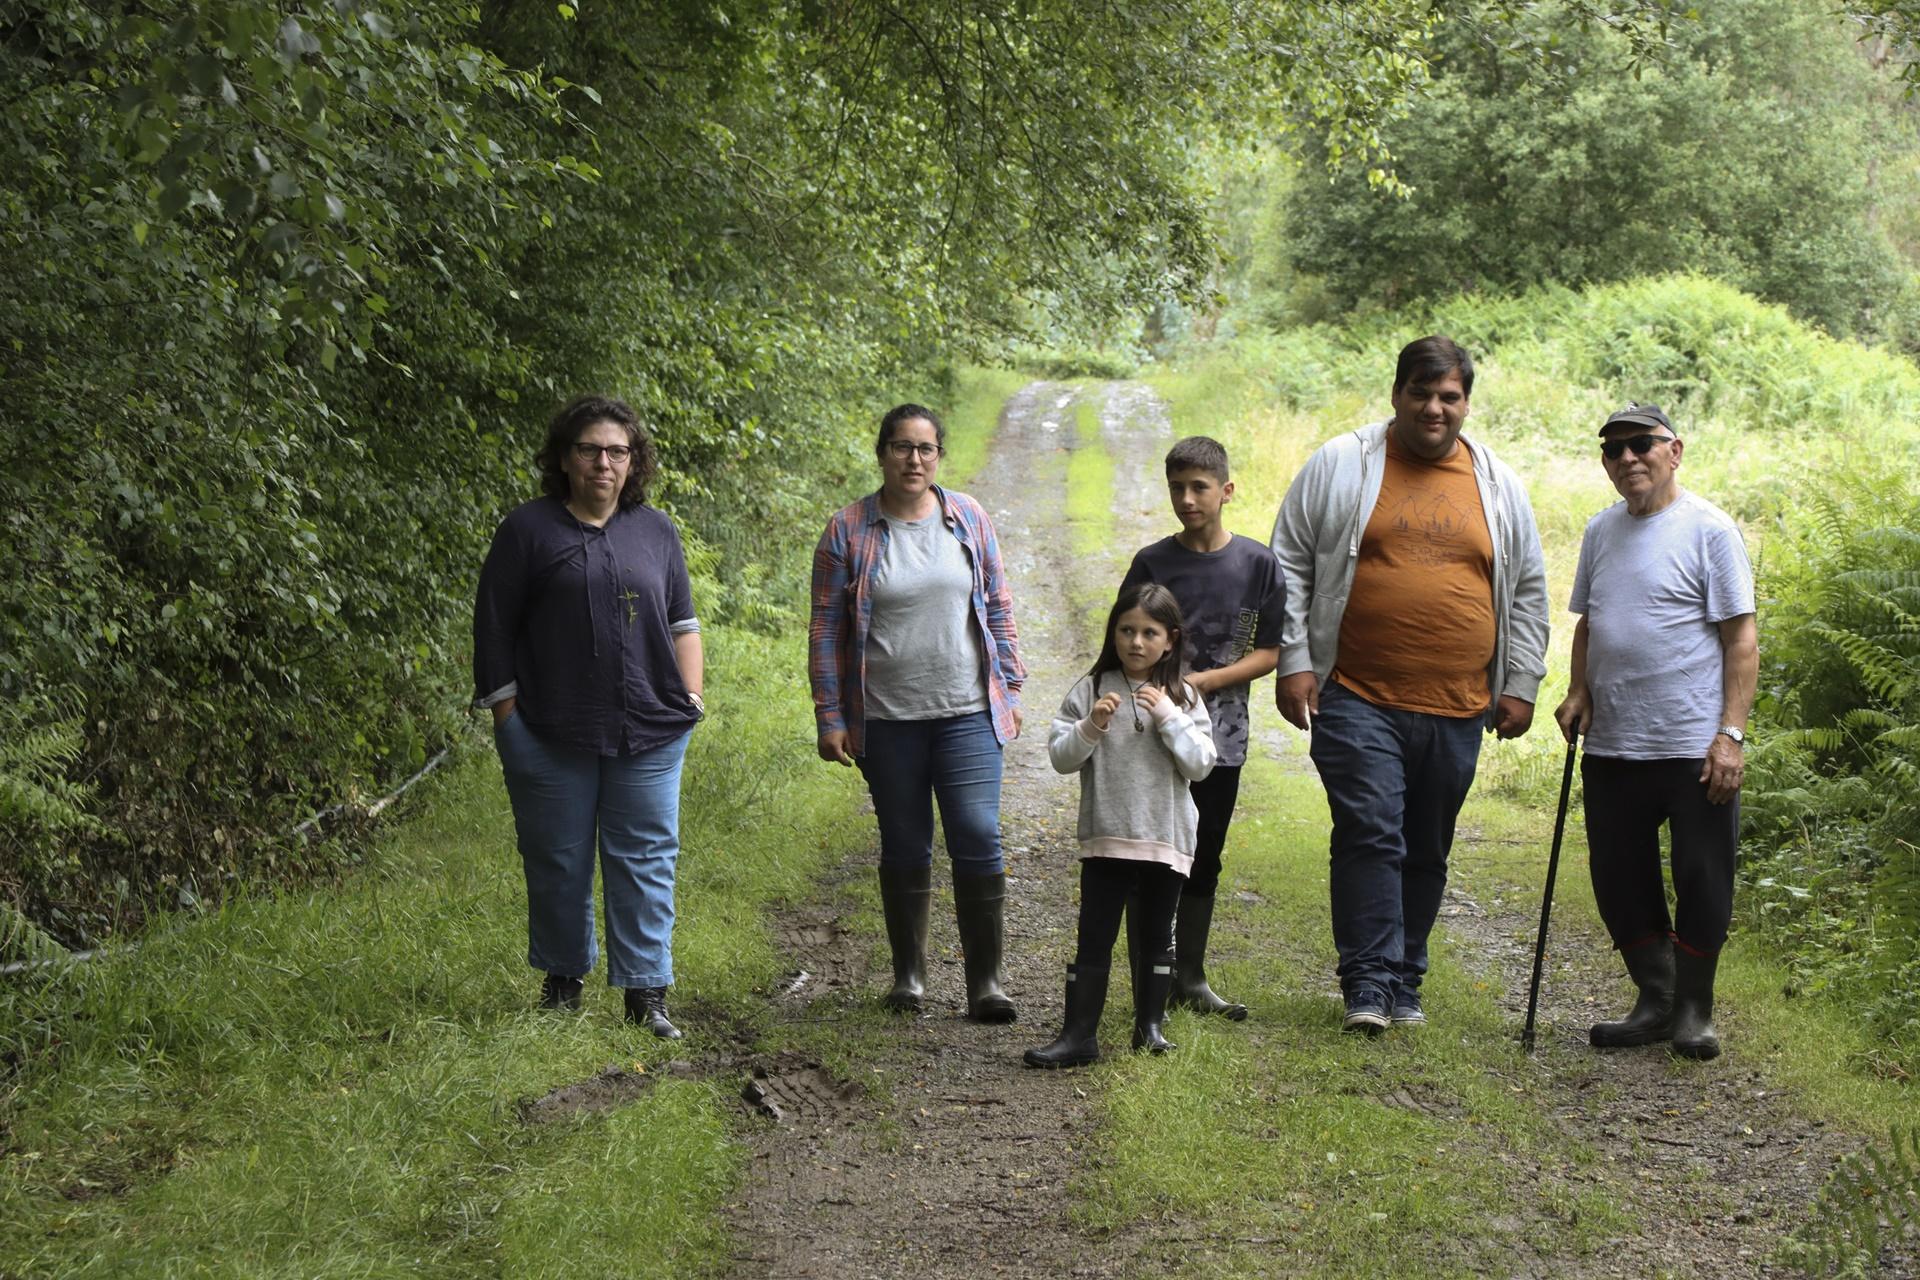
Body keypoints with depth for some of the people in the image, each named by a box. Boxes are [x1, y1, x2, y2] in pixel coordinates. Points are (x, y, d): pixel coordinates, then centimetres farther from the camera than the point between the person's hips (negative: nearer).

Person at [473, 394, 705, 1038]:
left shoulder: (655, 531, 11)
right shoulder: (528, 530, 0)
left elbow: (682, 623, 16)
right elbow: (494, 628, 0)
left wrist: (691, 700, 7)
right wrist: (507, 714, -4)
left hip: (648, 737, 2)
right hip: (552, 736, -2)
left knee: (645, 860, 2)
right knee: (557, 862, 7)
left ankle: (647, 993, 8)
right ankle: (562, 980, 23)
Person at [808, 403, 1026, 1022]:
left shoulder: (967, 518, 4)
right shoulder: (848, 531, -1)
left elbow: (997, 608, 11)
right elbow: (826, 630, 1)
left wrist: (1009, 690, 8)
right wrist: (829, 718, -2)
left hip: (968, 715, 1)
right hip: (887, 721, 0)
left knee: (979, 842, -7)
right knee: (904, 848, 9)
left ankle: (986, 980, 1)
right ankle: (909, 974, 22)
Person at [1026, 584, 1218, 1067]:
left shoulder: (1183, 697, 2)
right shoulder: (1091, 690, 0)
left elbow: (1201, 764, -7)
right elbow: (1059, 756, -3)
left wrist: (1167, 716, -16)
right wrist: (1090, 727, -20)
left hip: (1167, 837, 1)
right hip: (1106, 836, -1)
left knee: (1157, 935, 13)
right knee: (1094, 937, -1)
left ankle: (1149, 1024, 26)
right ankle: (1079, 1035, 0)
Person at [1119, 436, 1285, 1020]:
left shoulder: (1258, 563, 1)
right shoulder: (1152, 563, -1)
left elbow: (1268, 652, 0)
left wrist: (1206, 680, -12)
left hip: (1222, 736, 2)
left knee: (1204, 861, 11)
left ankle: (1190, 978, 22)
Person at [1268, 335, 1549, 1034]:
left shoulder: (1498, 485, 11)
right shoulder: (1340, 465, 3)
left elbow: (1527, 591, 17)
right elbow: (1289, 565, 4)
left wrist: (1520, 684, 11)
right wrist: (1293, 661, -3)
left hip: (1457, 711, 3)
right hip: (1358, 700, -3)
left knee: (1426, 850, 9)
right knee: (1369, 834, -13)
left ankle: (1405, 982, 20)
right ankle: (1368, 984, -9)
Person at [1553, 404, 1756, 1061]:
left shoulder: (1709, 530, -7)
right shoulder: (1601, 531, 12)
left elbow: (1741, 639, -8)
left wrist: (1731, 734, -15)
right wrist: (1579, 692, 7)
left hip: (1695, 749, -6)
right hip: (1611, 748, 6)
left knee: (1702, 883, 2)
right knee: (1619, 883, 10)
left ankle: (1694, 1010, 18)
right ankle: (1655, 1000, 24)